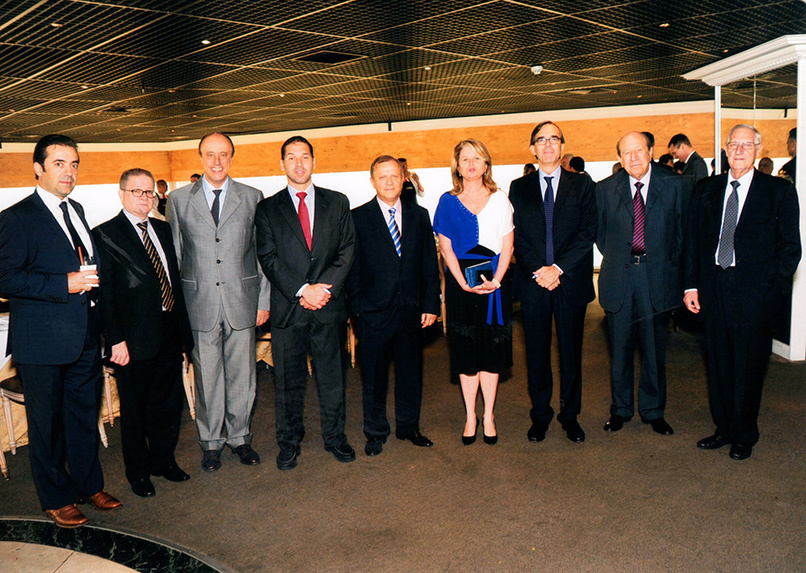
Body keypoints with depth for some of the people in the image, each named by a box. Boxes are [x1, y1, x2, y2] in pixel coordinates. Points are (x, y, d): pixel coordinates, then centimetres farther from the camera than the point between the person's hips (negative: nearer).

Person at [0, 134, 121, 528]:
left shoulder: (76, 210, 13)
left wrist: (90, 280, 7)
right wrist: (65, 284, -22)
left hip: (85, 336, 7)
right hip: (43, 342, -7)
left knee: (85, 415, 17)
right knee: (47, 423, 8)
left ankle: (89, 485, 34)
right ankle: (56, 498, 25)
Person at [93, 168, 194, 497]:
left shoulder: (163, 229, 12)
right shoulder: (105, 235, -7)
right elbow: (105, 293, -10)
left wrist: (183, 327, 10)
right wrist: (115, 340, -15)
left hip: (169, 333, 6)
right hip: (134, 339, -6)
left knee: (169, 402, 16)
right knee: (134, 408, 9)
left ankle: (163, 459, 35)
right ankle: (138, 471, 26)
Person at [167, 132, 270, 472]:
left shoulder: (252, 198, 6)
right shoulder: (178, 200, 5)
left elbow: (263, 254, 7)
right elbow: (174, 256, 8)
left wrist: (264, 300, 3)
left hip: (242, 301, 1)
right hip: (199, 304, 0)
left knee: (241, 375, 9)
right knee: (207, 377, 8)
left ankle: (239, 437, 27)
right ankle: (211, 442, 25)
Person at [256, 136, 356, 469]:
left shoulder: (337, 203, 9)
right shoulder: (268, 208, 5)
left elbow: (347, 251, 3)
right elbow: (268, 258, -3)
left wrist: (325, 288, -10)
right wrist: (303, 290, -14)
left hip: (330, 305, 1)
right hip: (287, 308, -1)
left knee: (333, 376, 10)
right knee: (288, 381, 7)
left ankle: (335, 437, 27)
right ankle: (289, 442, 23)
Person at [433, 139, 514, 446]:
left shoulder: (499, 199, 8)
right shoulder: (448, 201, 5)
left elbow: (507, 245, 4)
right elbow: (446, 247, 1)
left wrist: (496, 280, -10)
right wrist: (463, 282, -11)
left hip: (495, 282, 1)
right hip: (461, 282, 0)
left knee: (491, 349, 4)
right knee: (466, 349, 4)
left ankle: (488, 416, 15)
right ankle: (470, 416, 15)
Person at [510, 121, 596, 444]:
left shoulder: (582, 185, 6)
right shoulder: (519, 188, 9)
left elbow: (588, 233, -3)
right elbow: (516, 237, 2)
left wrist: (558, 268, -14)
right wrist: (538, 271, -11)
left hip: (571, 282, 0)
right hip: (533, 283, 1)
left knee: (571, 352, 8)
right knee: (537, 353, 7)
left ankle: (570, 415, 23)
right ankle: (540, 415, 21)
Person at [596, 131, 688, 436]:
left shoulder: (676, 185, 1)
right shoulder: (606, 189, 4)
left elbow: (683, 230, 6)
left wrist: (668, 264, 2)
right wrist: (616, 261, 6)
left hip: (658, 277, -1)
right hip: (618, 277, 1)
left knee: (655, 348, 8)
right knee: (620, 348, 9)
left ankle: (653, 411, 25)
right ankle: (620, 409, 25)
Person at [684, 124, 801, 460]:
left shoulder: (779, 191, 1)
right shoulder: (706, 190, 10)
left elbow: (790, 247, 0)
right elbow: (693, 240, 10)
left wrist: (771, 287, -9)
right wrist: (691, 285, 3)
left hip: (754, 291, -3)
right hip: (713, 287, 3)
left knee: (748, 366, 5)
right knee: (718, 363, 11)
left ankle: (744, 436, 22)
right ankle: (724, 429, 27)